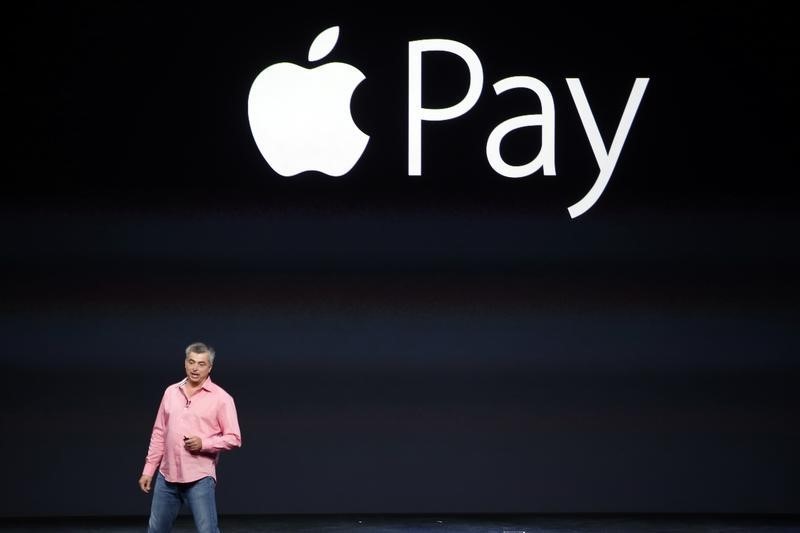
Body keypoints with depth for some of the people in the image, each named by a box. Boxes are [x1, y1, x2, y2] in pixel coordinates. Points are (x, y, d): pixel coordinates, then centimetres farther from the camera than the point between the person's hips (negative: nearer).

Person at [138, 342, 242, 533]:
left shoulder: (221, 398, -5)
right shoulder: (171, 392, 10)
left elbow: (234, 438, -6)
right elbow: (159, 434, 14)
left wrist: (203, 443, -20)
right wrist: (148, 470, 11)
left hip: (200, 479, -5)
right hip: (167, 476, 5)